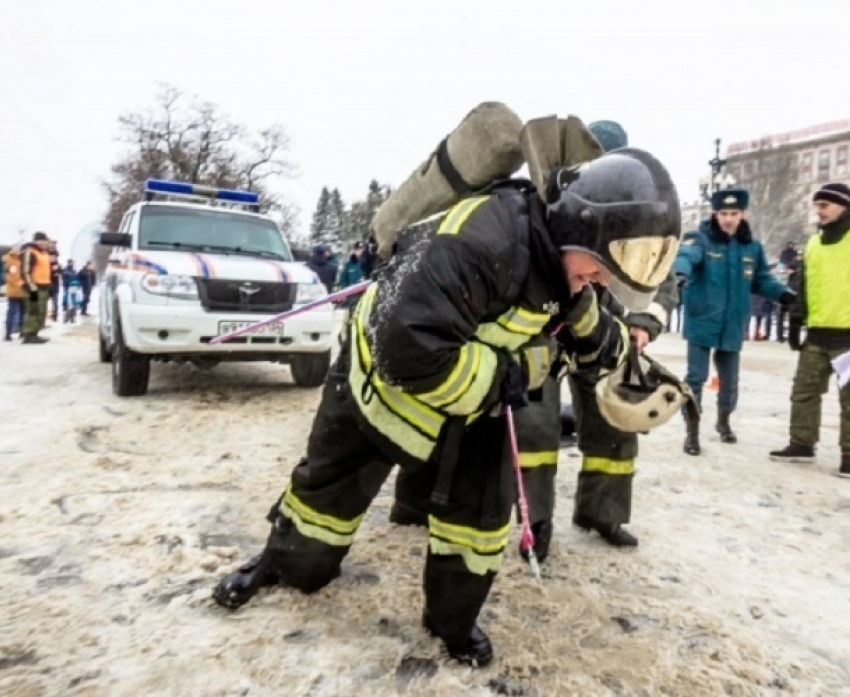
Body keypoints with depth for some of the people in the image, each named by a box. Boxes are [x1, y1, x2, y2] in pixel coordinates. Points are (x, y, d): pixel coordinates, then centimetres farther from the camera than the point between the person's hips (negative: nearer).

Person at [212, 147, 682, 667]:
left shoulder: (563, 265, -9)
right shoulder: (487, 241, -40)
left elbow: (586, 327, 13)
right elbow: (408, 343, -46)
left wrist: (620, 345, -6)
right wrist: (504, 376, -33)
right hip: (383, 379, -5)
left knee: (482, 509, 2)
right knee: (329, 487, 15)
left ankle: (453, 619, 28)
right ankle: (285, 563, 47)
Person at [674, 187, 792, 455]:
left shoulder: (752, 247, 6)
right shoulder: (700, 240, -9)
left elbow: (762, 280, 14)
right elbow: (685, 256, -31)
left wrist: (784, 294, -5)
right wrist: (680, 271, -54)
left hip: (733, 326, 5)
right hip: (702, 323, -4)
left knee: (729, 380, 17)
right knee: (696, 377, -3)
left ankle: (723, 421, 42)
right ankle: (692, 432, 11)